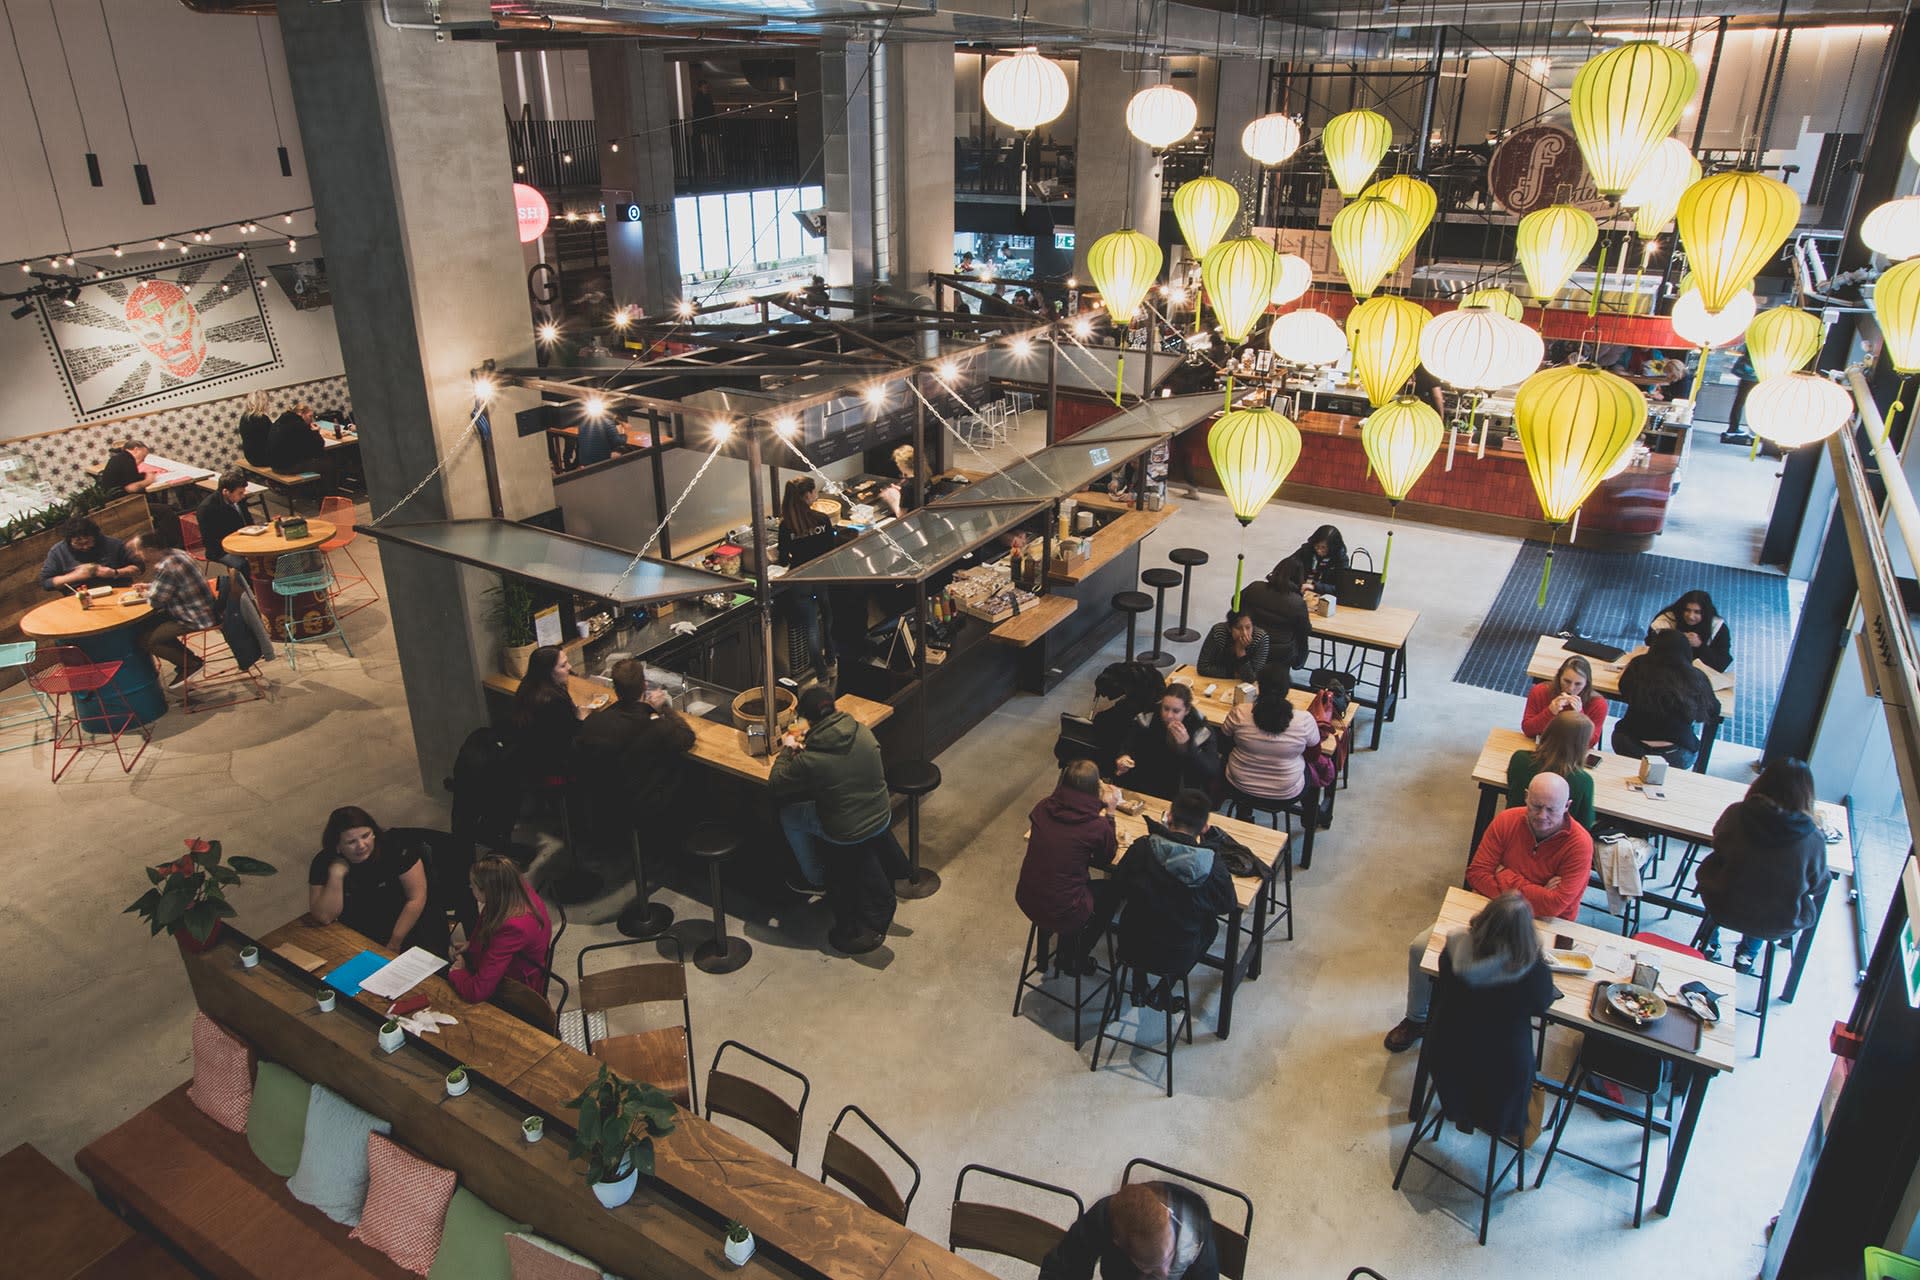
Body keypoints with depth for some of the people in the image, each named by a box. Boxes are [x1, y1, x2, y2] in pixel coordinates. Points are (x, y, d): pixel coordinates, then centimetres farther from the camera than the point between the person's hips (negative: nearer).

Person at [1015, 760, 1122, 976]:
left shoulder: (1043, 808, -7)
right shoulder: (1097, 826, -18)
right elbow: (1107, 858, 3)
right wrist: (1109, 812, 3)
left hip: (1026, 901, 5)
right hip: (1063, 914, -5)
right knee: (1112, 889, 23)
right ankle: (1075, 961, 35)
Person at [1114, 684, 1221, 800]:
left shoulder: (1201, 731, -10)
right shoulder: (1145, 720, -4)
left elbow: (1214, 772, -16)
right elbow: (1126, 749, 2)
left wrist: (1187, 745, -27)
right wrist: (1123, 758, -23)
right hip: (1142, 793, 1)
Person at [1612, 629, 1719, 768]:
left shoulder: (1640, 666, -5)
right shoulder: (1695, 678, -6)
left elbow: (1624, 691, 14)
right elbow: (1714, 710, 8)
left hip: (1630, 749, 0)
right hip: (1674, 757, 0)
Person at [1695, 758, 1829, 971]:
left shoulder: (1737, 814, -21)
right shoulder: (1813, 839, -23)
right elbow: (1819, 886, -5)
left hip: (1722, 908, 0)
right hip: (1778, 925, 1)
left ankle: (1710, 944, 42)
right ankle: (1747, 954, 40)